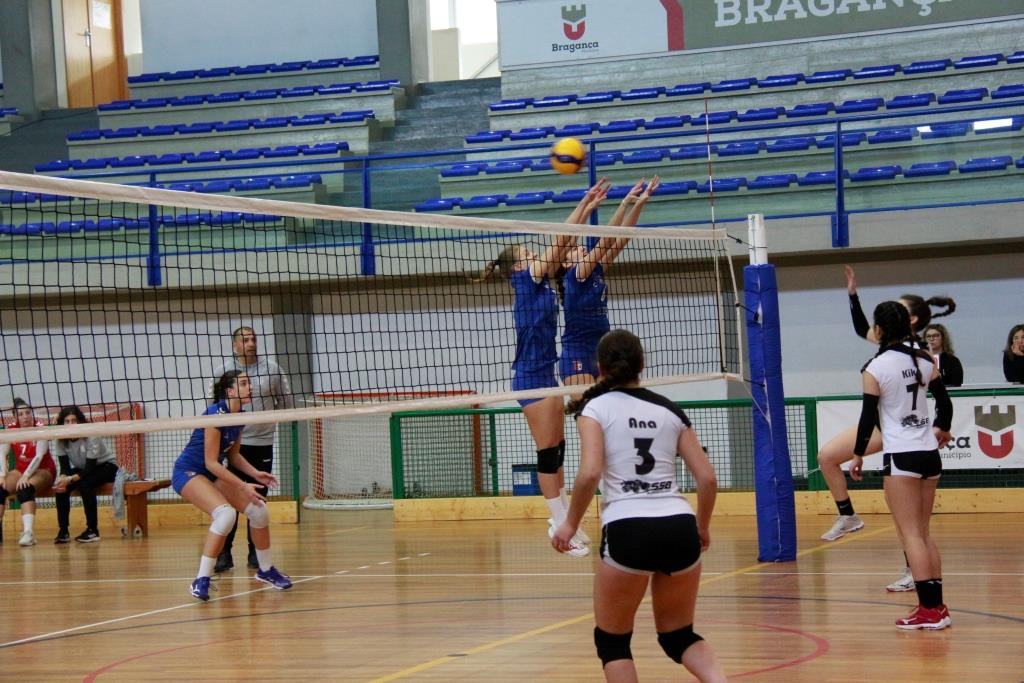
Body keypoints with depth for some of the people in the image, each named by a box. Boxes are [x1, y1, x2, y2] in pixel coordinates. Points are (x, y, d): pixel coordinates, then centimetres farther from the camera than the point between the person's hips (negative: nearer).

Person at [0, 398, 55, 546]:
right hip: (21, 471, 5)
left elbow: (39, 456, -24)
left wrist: (26, 476, -36)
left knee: (25, 489, -36)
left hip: (43, 470, -5)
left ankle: (28, 532, -44)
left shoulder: (40, 427, -15)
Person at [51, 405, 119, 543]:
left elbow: (90, 468, -31)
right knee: (60, 486, -22)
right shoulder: (60, 439, -14)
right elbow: (64, 466, -13)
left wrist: (70, 479, -43)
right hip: (82, 469, 5)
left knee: (85, 484, -34)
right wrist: (62, 479, -36)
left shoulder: (91, 436, -29)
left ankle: (93, 530, -26)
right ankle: (63, 531, -14)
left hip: (106, 466, -5)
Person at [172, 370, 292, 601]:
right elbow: (210, 462, -24)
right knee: (226, 514, -31)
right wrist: (243, 486, -25)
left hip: (214, 474, 9)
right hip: (188, 472, -9)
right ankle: (201, 582, -26)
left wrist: (255, 474, -1)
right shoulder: (215, 414, -24)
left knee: (259, 510, 2)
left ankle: (266, 570, 24)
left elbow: (233, 455, 15)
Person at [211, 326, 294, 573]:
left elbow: (286, 400, 10)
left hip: (263, 443, 1)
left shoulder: (272, 368, 2)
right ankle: (224, 553, -1)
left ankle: (255, 552, 14)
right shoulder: (222, 371, 1)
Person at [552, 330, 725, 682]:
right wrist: (703, 527, 27)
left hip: (627, 531, -4)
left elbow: (590, 473, -12)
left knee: (612, 640, 15)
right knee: (678, 636, 21)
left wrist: (570, 524, 2)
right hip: (680, 528, 4)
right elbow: (707, 478, 11)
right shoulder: (669, 409, 15)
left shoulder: (595, 407, 4)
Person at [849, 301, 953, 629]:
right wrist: (942, 429, 32)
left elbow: (869, 416, -9)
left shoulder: (875, 368, -10)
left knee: (911, 534, -4)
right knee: (923, 533, 14)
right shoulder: (924, 360, 5)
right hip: (929, 453, 6)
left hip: (901, 457, -6)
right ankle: (937, 606, 14)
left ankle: (929, 609, -8)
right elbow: (944, 400, 12)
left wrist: (858, 455, 4)